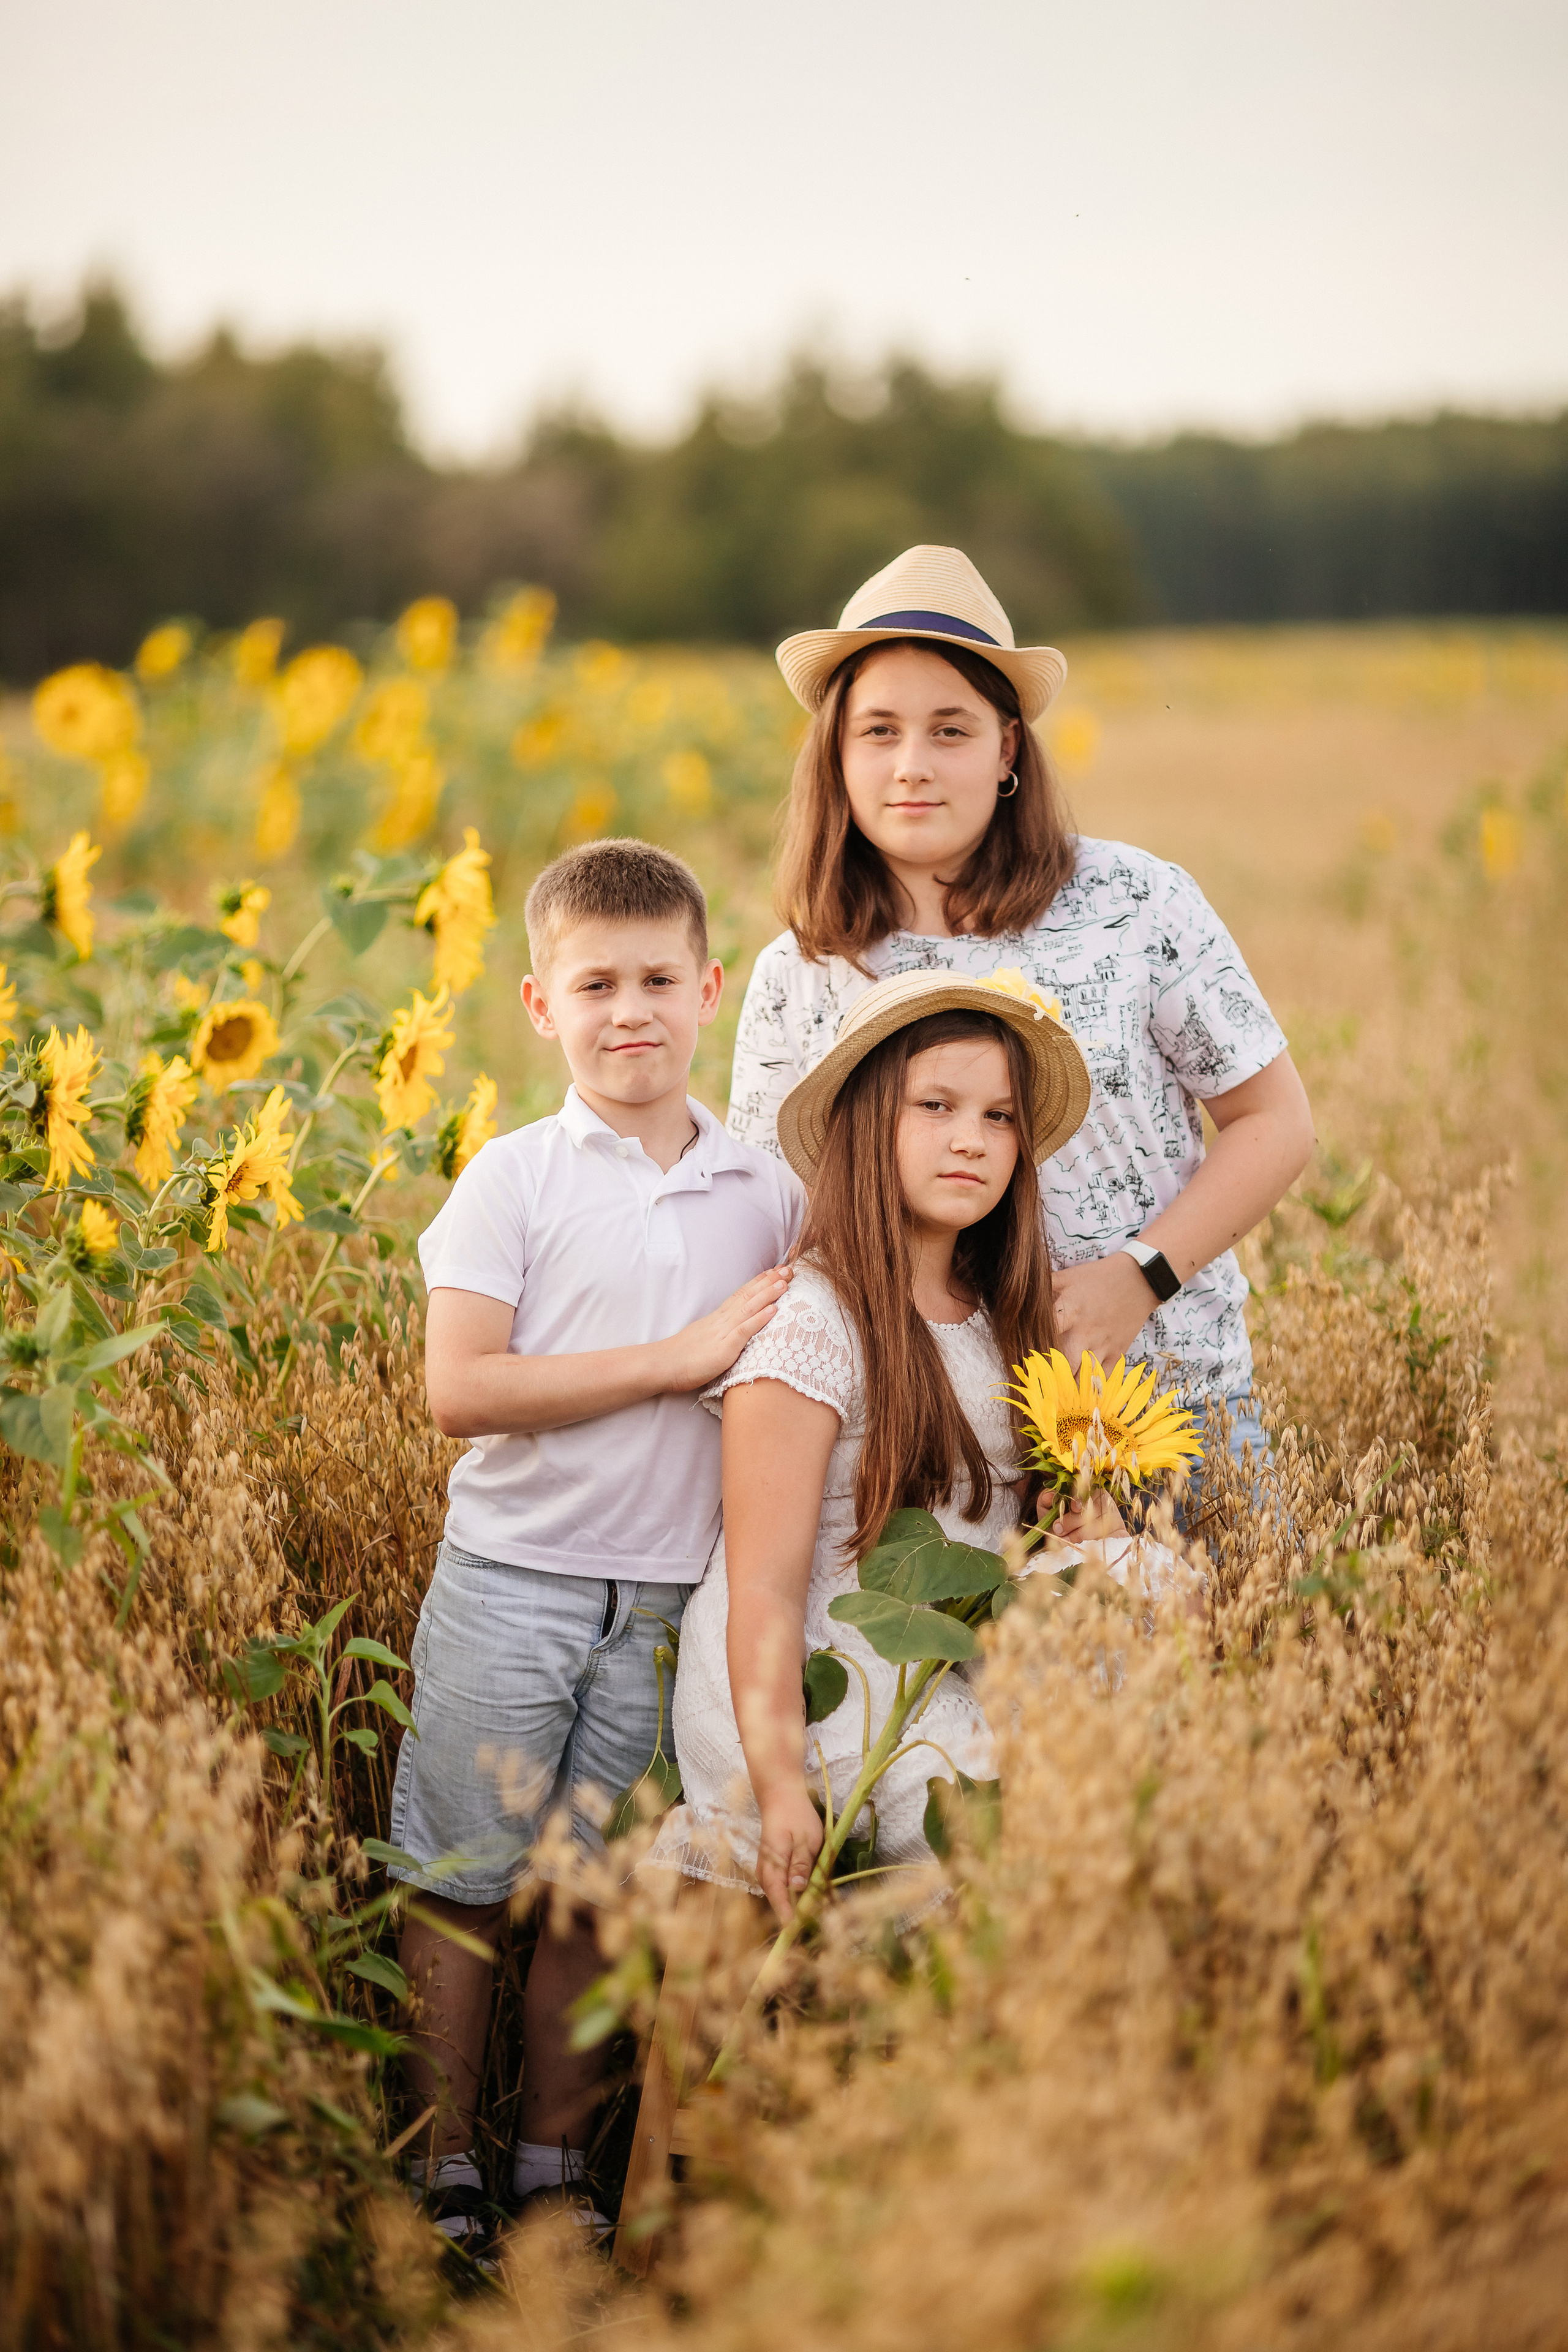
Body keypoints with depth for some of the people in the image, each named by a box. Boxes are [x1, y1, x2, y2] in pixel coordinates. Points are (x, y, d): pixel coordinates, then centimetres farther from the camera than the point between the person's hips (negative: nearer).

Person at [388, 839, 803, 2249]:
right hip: (513, 1582, -2)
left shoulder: (768, 1193, 5)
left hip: (673, 1603, 3)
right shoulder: (515, 1179, -6)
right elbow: (460, 1392, -16)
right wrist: (684, 1354, -16)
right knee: (462, 1882, 5)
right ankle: (441, 2173, 19)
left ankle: (553, 2173, 25)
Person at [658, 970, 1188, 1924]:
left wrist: (1083, 1521, -6)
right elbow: (765, 1591, -16)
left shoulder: (999, 1316, 9)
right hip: (818, 1704, -8)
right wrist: (780, 1791, -23)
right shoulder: (812, 1321, -14)